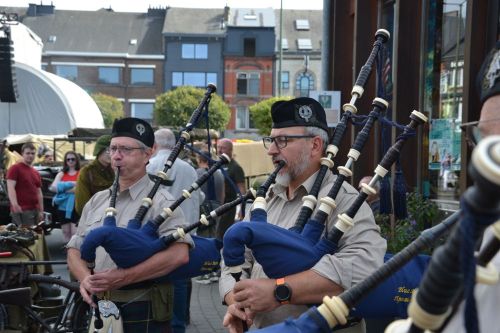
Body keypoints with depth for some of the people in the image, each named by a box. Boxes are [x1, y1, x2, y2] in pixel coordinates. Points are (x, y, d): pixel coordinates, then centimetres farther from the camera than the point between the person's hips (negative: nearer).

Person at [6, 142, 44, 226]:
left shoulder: (36, 173, 20)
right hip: (21, 210, -7)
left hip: (35, 210, 7)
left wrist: (41, 211, 15)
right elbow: (10, 188, -13)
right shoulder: (15, 168, -2)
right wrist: (14, 204, -28)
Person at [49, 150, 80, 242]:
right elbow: (53, 187, 0)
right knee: (66, 232, 11)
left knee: (75, 232, -12)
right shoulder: (61, 174, 14)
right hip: (63, 205, 5)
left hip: (76, 206, -5)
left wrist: (62, 188, -9)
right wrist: (71, 184, -9)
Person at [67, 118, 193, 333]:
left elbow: (179, 254, -23)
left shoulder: (159, 201, -10)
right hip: (101, 308, 5)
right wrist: (85, 279, -8)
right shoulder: (97, 201, 10)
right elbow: (75, 250, 13)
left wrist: (123, 277, -24)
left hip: (144, 313, -5)